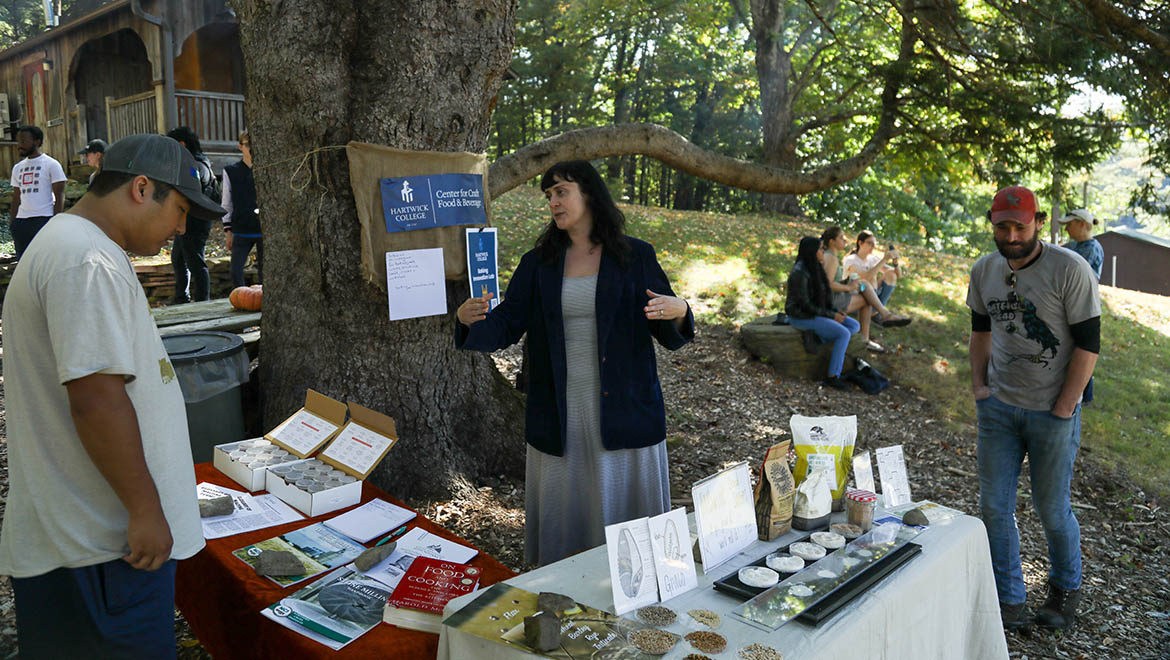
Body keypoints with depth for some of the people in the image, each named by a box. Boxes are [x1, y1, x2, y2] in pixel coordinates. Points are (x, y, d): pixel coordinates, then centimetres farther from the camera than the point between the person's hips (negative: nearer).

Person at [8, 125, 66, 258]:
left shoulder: (51, 164, -1)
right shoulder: (17, 167, 17)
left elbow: (59, 197, -6)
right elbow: (16, 199, 19)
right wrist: (11, 224, 11)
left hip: (44, 219, -6)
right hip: (21, 221, 6)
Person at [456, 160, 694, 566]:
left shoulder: (635, 257, 2)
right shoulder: (538, 263, 8)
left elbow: (669, 336, 4)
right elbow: (504, 327, 2)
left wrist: (679, 312, -19)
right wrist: (469, 320, -19)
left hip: (621, 412, -2)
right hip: (559, 417, 2)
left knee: (625, 513, 5)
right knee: (563, 517, 8)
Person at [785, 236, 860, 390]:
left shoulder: (814, 268, 7)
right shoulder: (799, 273, -22)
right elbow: (805, 304, -21)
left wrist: (836, 312, 1)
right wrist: (832, 315, -16)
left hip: (815, 313, 9)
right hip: (802, 317, -9)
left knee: (855, 326, -1)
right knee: (844, 334, -21)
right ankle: (832, 377, -14)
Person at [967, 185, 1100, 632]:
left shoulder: (1070, 270, -13)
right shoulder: (984, 271, 3)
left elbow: (1088, 344, -12)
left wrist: (1061, 412, -13)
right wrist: (978, 385, 7)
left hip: (1053, 412, -4)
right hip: (998, 408, 4)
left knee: (1051, 508, 8)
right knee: (994, 506, 6)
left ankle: (1066, 588, 36)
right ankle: (1009, 601, 23)